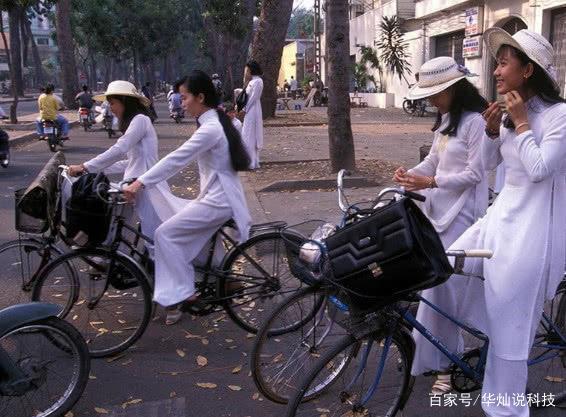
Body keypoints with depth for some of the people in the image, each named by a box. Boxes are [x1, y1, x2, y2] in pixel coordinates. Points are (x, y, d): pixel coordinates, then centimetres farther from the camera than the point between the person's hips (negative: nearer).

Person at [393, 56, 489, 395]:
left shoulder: (475, 121, -14)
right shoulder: (445, 118, 13)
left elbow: (475, 173, -17)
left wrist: (431, 182, -22)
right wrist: (412, 173, -2)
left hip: (460, 213, -8)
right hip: (439, 208, 8)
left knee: (444, 285, -7)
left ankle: (443, 361, 8)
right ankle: (439, 353, 27)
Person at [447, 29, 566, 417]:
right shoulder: (513, 112, 9)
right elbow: (490, 162, 14)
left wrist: (521, 123, -16)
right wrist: (493, 130, -3)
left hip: (533, 228, -8)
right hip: (503, 216, 8)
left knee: (511, 324, 1)